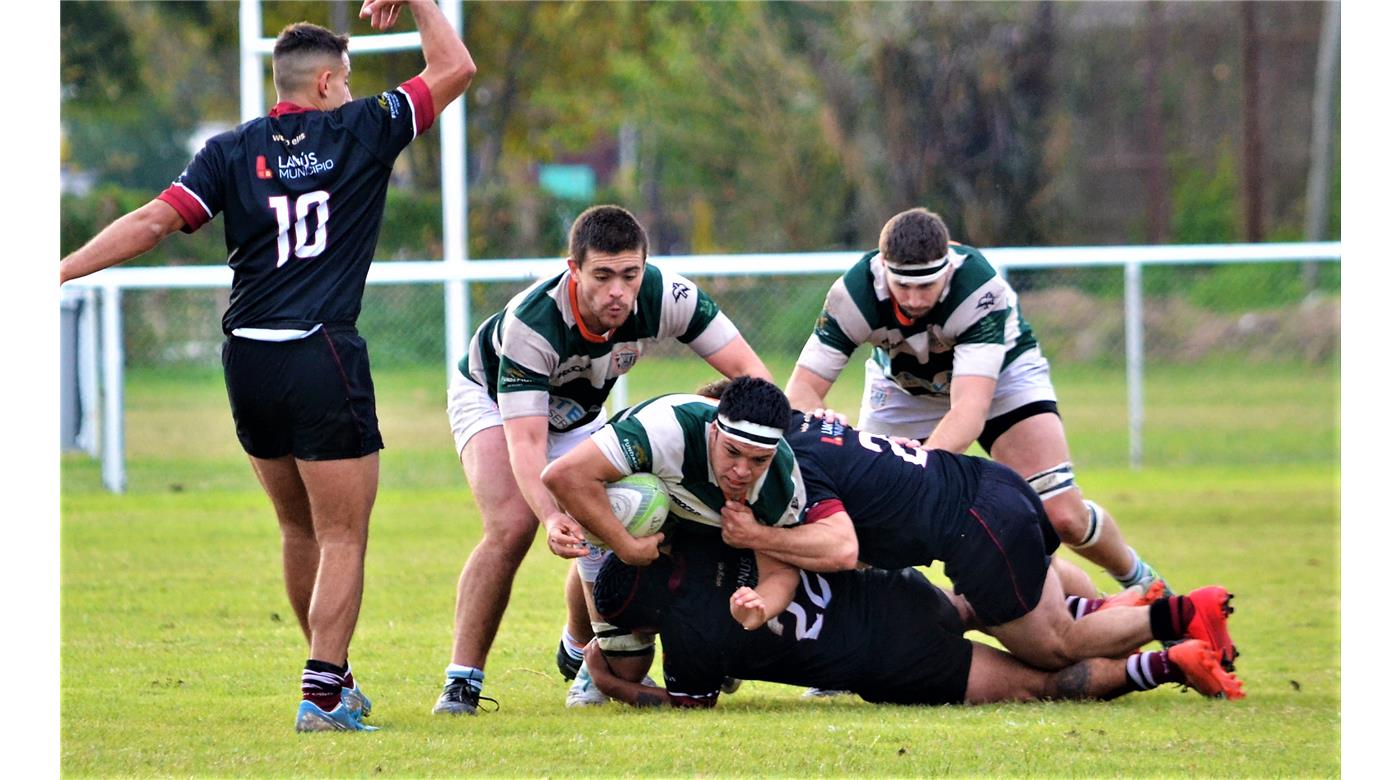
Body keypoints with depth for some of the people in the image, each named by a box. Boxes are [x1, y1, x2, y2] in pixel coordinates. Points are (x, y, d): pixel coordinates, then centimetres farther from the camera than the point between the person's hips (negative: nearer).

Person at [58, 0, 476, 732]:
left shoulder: (232, 151, 6)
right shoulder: (361, 131, 0)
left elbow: (152, 220, -4)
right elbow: (455, 68, 8)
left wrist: (57, 273, -3)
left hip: (247, 362, 5)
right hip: (324, 358, -5)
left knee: (299, 529, 18)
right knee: (342, 537, -1)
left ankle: (334, 678, 28)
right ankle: (322, 692, -11)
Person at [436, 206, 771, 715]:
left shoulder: (667, 297, -32)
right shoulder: (530, 324, -42)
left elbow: (750, 371, -25)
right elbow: (526, 442, -43)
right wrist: (551, 517, -60)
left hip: (578, 415, 4)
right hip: (490, 398, -4)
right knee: (512, 528, -26)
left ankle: (579, 655, 25)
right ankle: (461, 684, -19)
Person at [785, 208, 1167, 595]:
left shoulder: (981, 290, -40)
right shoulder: (854, 294, -32)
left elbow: (971, 408, -48)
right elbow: (802, 390, -31)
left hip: (1002, 371, -2)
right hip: (900, 385, 2)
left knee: (1062, 516, -13)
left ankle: (1137, 577, 15)